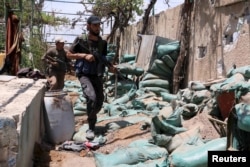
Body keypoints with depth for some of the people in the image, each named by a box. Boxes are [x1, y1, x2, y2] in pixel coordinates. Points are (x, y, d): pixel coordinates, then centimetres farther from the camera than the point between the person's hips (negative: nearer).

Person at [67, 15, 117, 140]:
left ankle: (91, 119, 34)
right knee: (91, 97, -25)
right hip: (84, 74, -5)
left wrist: (110, 67, -3)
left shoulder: (102, 43, 7)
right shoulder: (81, 40, -6)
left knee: (99, 102, 5)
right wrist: (84, 55, -14)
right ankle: (91, 128, -12)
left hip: (97, 75, 5)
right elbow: (69, 54, -1)